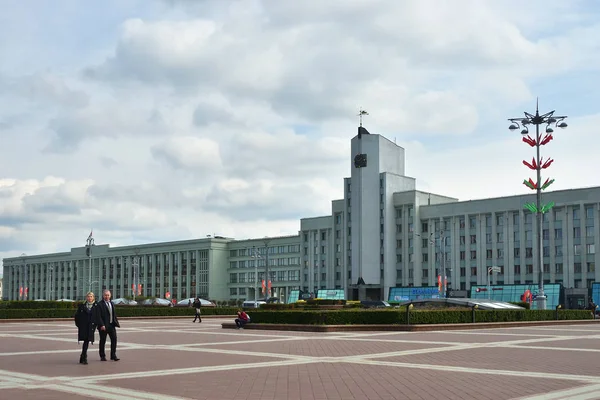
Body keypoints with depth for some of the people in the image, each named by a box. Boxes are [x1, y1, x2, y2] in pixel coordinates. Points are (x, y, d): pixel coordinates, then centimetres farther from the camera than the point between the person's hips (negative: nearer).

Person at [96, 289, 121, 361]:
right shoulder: (100, 304, -6)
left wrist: (116, 323, 9)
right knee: (103, 341, 4)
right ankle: (102, 356, 14)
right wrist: (102, 325, -20)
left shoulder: (112, 304, 15)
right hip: (103, 326, -5)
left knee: (114, 339, -1)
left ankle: (113, 355, 7)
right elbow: (99, 316, -12)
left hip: (111, 325, 5)